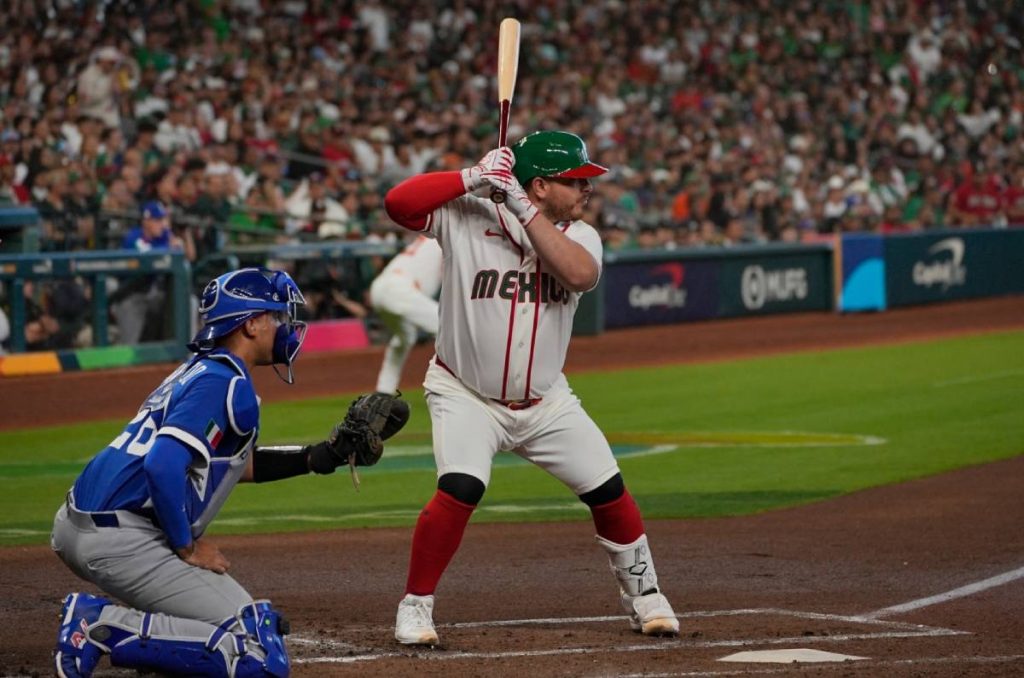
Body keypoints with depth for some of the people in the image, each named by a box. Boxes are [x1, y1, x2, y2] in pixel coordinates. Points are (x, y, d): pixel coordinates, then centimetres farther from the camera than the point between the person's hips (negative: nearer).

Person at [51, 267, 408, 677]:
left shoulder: (198, 371, 20)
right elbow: (164, 466, -24)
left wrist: (318, 457, 23)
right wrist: (187, 547, -12)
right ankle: (106, 628, -17)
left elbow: (239, 465, 32)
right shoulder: (225, 382, -12)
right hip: (120, 541, -10)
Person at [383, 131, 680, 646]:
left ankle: (642, 594, 25)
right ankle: (415, 606, -9)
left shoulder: (579, 236, -2)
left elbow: (579, 275, -25)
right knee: (460, 488, -25)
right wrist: (473, 178, -26)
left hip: (547, 402, 4)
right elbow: (398, 201, -23)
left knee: (608, 490, 2)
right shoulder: (466, 217, -11)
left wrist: (521, 208, -25)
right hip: (466, 396, -4)